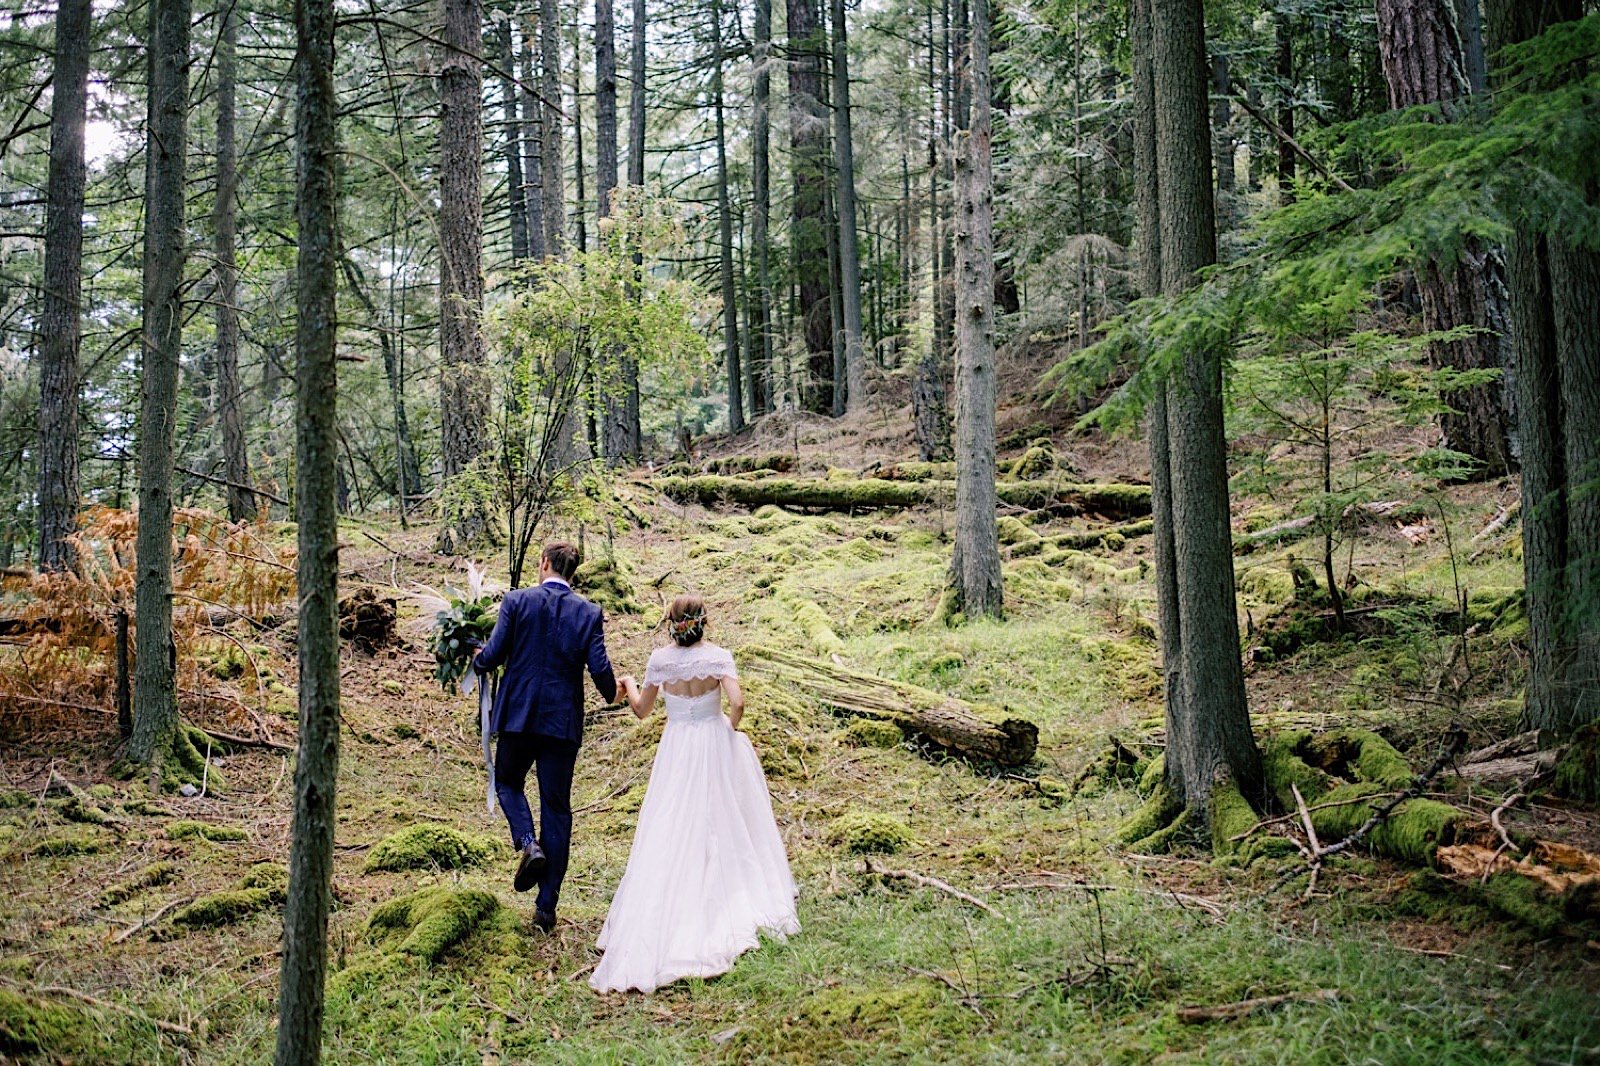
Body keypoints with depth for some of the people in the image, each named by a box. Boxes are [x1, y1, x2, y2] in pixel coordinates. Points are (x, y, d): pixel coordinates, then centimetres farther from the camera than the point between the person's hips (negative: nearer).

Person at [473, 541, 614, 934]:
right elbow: (600, 669, -7)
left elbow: (494, 655, -9)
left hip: (519, 715, -1)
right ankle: (547, 906, 9)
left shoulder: (516, 601, -5)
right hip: (563, 722, 1)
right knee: (557, 809, 8)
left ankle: (528, 844, -5)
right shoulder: (589, 613, -2)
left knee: (508, 783, 24)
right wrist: (611, 694, 15)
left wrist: (478, 658, 15)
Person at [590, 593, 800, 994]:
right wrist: (732, 728, -2)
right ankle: (742, 905, 23)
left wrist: (627, 684, 23)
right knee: (725, 823, 13)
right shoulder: (718, 657, -11)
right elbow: (737, 702, -23)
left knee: (670, 833, 6)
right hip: (716, 744, -1)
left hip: (677, 749, 1)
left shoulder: (660, 659, -6)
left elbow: (641, 709, 4)